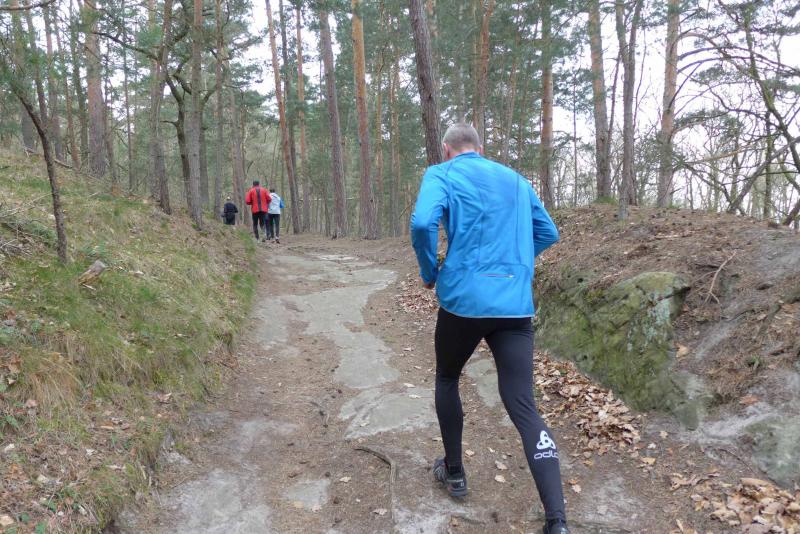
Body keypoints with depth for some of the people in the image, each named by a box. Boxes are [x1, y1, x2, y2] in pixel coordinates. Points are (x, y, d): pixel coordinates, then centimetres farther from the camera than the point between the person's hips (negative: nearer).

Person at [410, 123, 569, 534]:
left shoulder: (441, 174, 3)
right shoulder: (515, 179, 19)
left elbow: (422, 223, -16)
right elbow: (548, 233, 23)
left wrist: (429, 273, -1)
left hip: (464, 299, -3)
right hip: (516, 305, 3)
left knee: (446, 379, 23)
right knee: (523, 407, 2)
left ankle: (454, 472, 34)